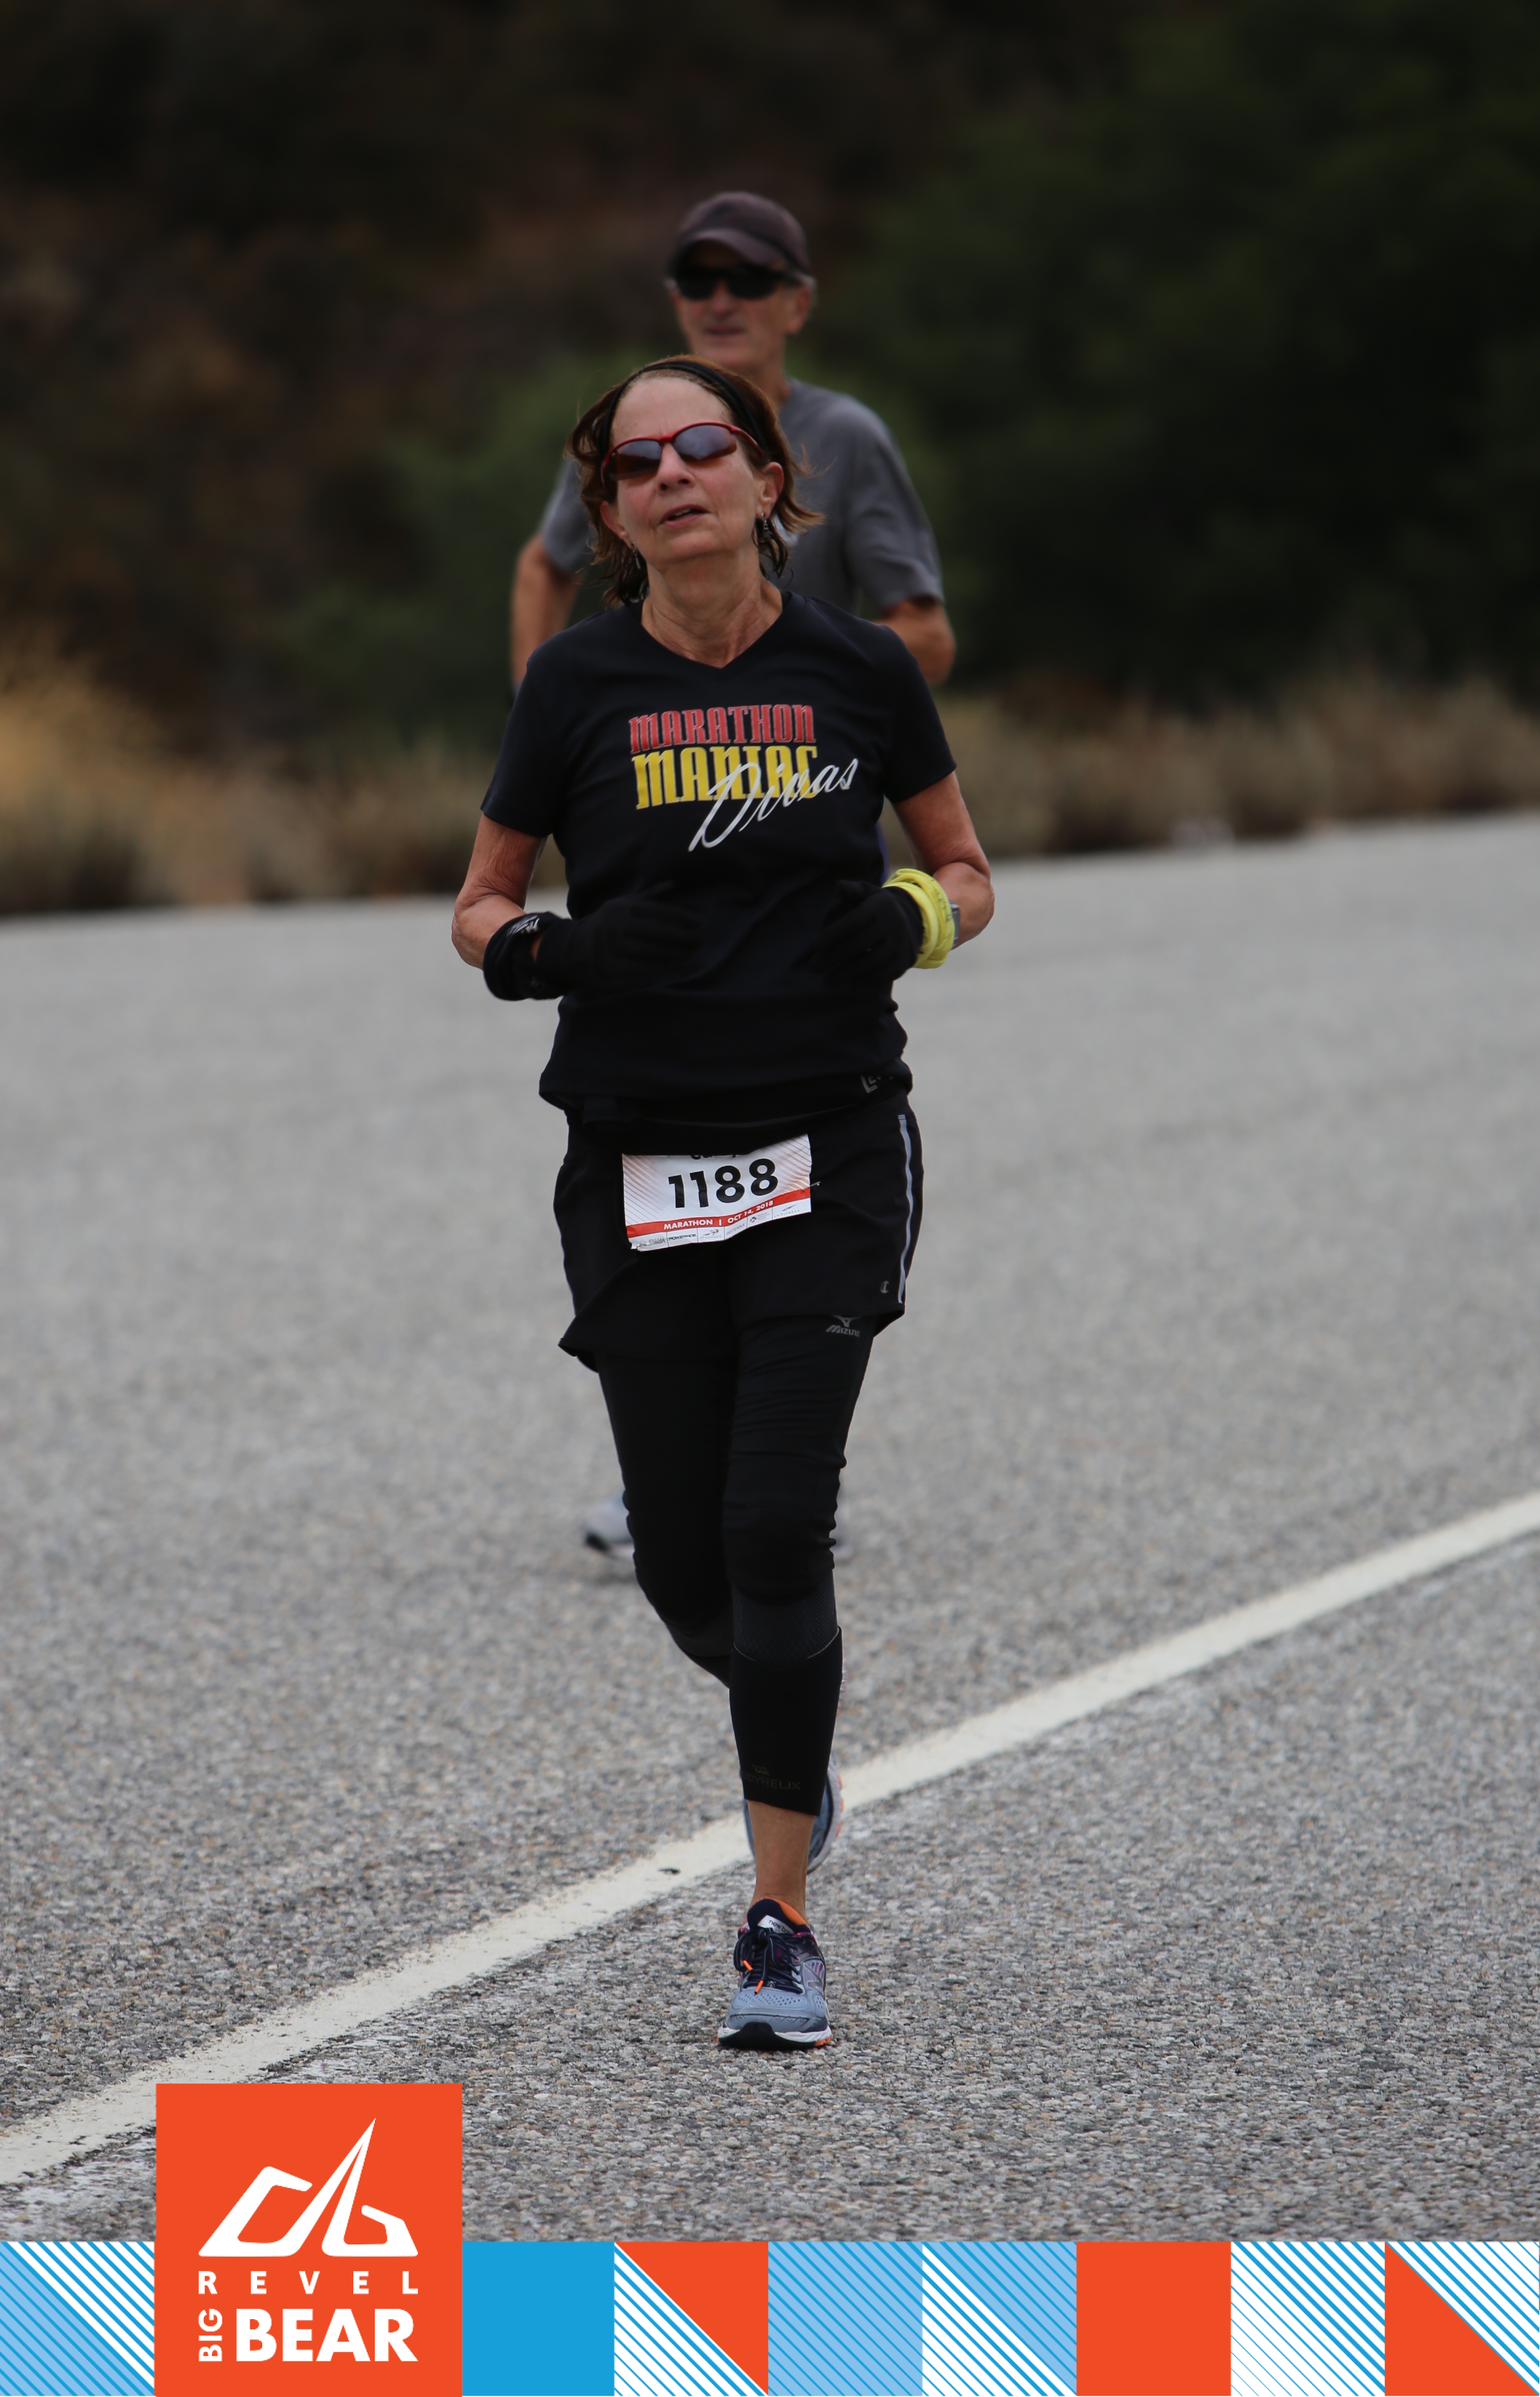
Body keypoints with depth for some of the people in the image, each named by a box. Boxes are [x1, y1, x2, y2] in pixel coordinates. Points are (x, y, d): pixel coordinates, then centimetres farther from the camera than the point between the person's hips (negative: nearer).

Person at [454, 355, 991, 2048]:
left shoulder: (859, 671, 0)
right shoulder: (579, 685, 0)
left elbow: (964, 872, 13)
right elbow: (480, 905, 9)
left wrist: (914, 921, -9)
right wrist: (528, 949, -13)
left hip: (829, 1154, -1)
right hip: (638, 1165, 1)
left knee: (776, 1528, -13)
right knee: (686, 1567, 3)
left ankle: (781, 1919, -6)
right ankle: (786, 1719, 39)